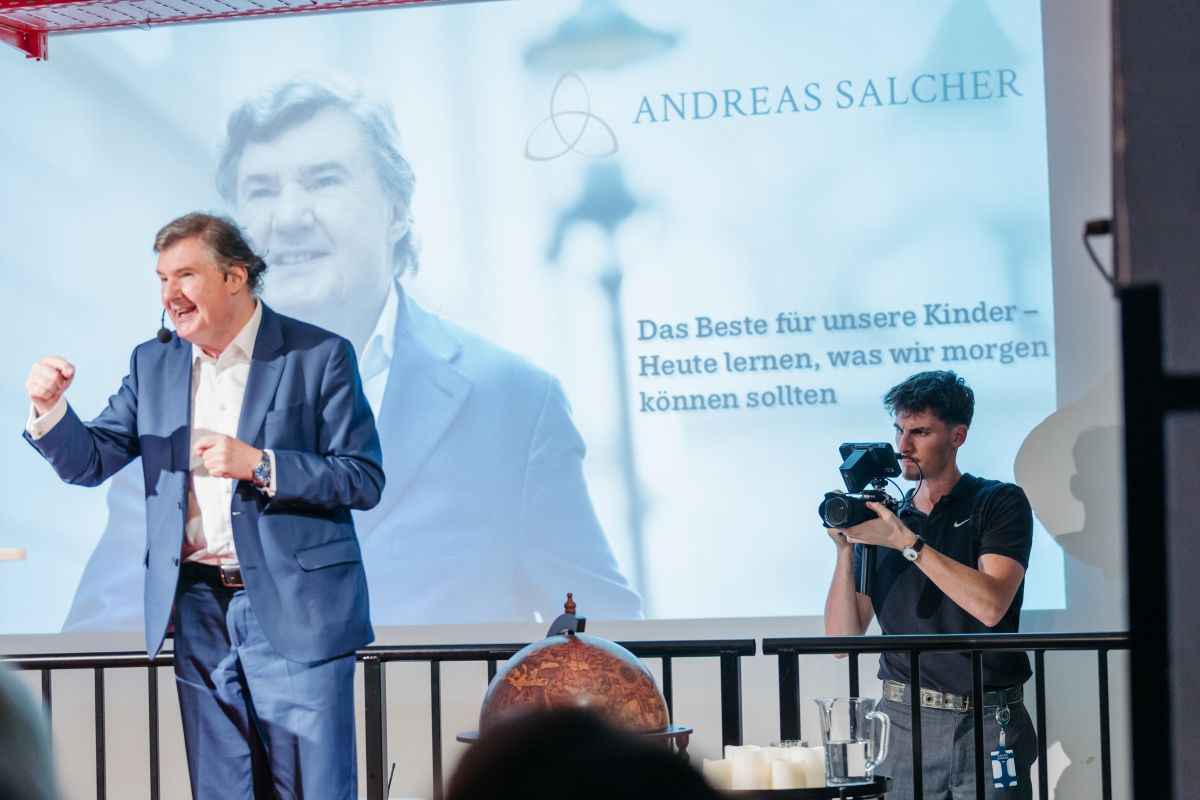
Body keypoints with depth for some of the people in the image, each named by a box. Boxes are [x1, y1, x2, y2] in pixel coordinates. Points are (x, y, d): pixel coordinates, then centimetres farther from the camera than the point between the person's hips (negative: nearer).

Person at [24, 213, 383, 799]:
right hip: (199, 612, 5)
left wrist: (259, 465, -19)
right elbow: (89, 463, 10)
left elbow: (365, 480, -7)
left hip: (293, 614, -4)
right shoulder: (153, 364, 12)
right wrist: (50, 408, -10)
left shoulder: (320, 356, -3)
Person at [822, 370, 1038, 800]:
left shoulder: (1000, 503, 1)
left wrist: (907, 542, -18)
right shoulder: (882, 517, 11)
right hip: (904, 719, 3)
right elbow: (843, 637, 5)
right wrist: (845, 549, -8)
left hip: (986, 721, -3)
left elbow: (991, 604, -16)